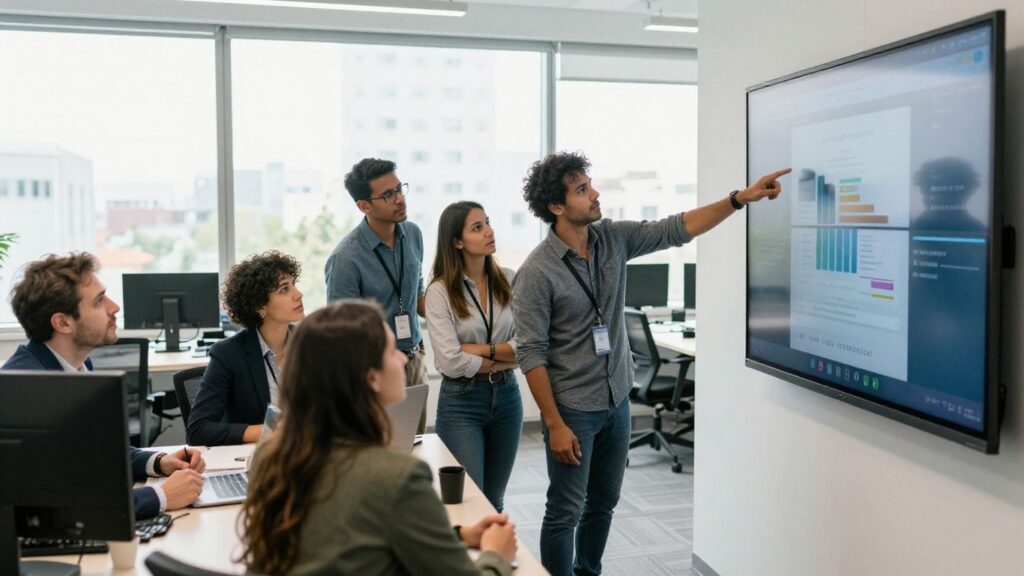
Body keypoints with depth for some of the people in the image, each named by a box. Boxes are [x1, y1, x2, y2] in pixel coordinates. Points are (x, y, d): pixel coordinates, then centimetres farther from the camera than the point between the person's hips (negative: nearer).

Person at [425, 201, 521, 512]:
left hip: (506, 397, 4)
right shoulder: (440, 291, -11)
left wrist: (482, 349, -15)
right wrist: (505, 359, -9)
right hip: (461, 403, -4)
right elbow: (451, 363, -18)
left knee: (494, 502, 15)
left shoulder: (509, 280, 0)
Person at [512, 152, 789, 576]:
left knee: (604, 503, 19)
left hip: (617, 400, 6)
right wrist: (555, 425, -18)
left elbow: (677, 229, -3)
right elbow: (530, 353, -17)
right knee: (566, 511, 5)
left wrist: (741, 198, -13)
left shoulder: (613, 238, -2)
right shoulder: (537, 272, -18)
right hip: (572, 409, -6)